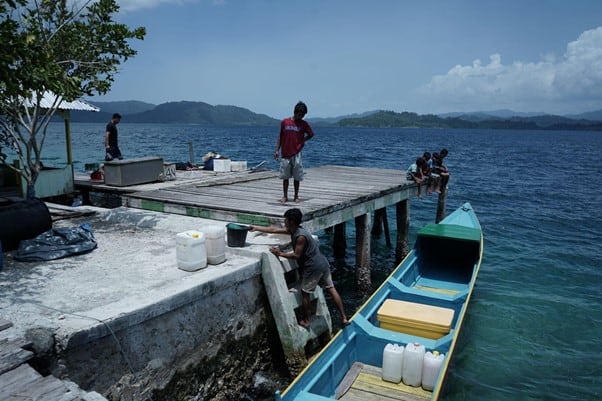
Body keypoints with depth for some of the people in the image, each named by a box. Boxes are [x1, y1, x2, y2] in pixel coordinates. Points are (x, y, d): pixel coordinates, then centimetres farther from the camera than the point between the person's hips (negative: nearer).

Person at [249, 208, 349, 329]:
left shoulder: (300, 236, -20)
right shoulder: (293, 230, 7)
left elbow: (296, 255, -17)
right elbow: (274, 230, 12)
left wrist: (280, 253, -10)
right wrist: (256, 228, 15)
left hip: (313, 268, -9)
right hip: (323, 264, 9)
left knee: (305, 293, 6)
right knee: (331, 289, 9)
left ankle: (306, 321, 19)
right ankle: (344, 318, 13)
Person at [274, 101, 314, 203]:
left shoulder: (304, 124, 2)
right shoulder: (285, 122, 3)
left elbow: (311, 134, 14)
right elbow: (280, 137, 8)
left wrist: (302, 141, 2)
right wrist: (277, 150, 4)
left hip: (297, 154, 0)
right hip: (285, 154, 0)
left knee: (297, 177, 5)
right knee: (285, 177, 6)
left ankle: (296, 196, 16)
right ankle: (285, 196, 15)